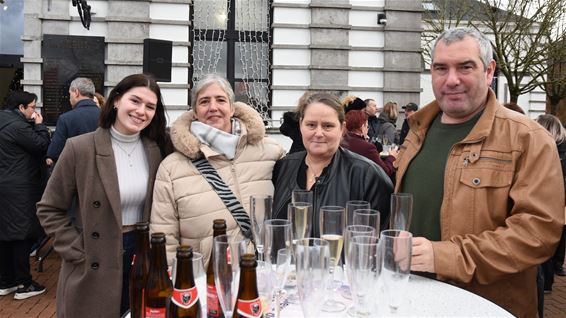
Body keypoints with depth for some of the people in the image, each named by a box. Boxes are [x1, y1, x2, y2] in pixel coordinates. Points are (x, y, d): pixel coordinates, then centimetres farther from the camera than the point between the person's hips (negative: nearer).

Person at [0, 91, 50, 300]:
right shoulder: (17, 126, -16)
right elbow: (43, 146, -16)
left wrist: (34, 125, 8)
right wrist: (39, 125, -4)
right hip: (19, 190, -10)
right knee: (22, 235, -2)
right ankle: (23, 285, 6)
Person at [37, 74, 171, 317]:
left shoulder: (156, 149, -2)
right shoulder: (79, 148, -13)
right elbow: (49, 210, -6)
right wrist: (79, 254, -10)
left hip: (143, 256, 4)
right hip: (94, 267, -3)